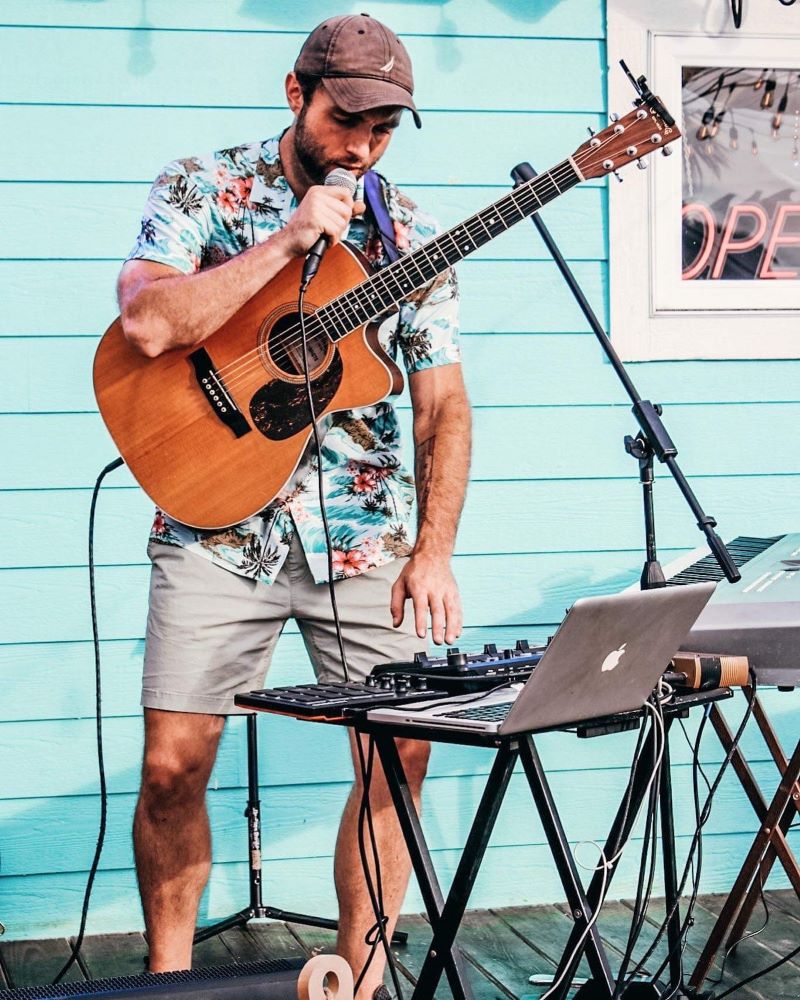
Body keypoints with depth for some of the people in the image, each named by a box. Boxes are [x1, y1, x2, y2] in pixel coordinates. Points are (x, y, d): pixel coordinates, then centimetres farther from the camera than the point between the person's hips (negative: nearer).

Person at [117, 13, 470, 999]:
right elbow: (148, 324, -18)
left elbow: (443, 403, 2)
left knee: (402, 755, -2)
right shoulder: (203, 187, 0)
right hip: (218, 524, -2)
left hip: (365, 538, 3)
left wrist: (433, 552, -9)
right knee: (173, 764, -6)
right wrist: (290, 240, -17)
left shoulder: (409, 234, 6)